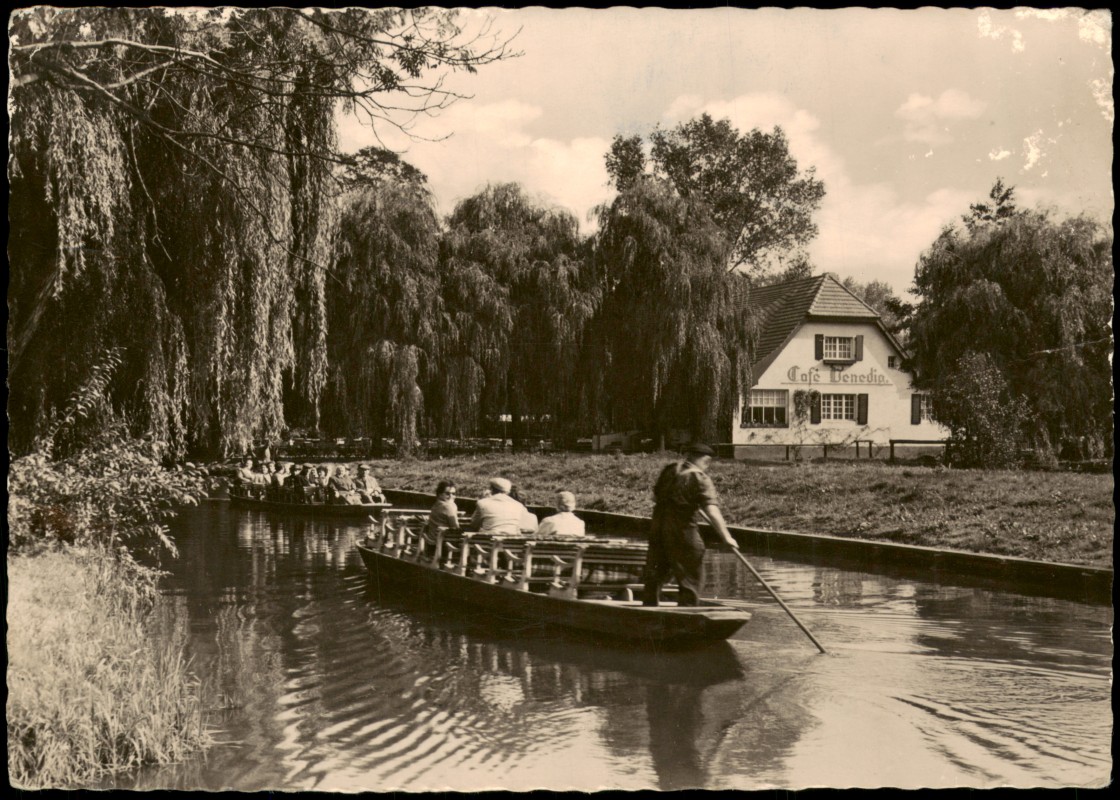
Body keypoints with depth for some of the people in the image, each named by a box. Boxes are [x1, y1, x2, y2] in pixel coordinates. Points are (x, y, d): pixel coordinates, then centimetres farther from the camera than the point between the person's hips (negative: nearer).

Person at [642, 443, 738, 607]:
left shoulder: (669, 470, 10)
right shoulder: (700, 478, -9)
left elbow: (656, 496, 22)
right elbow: (711, 509, -20)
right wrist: (726, 536, -22)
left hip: (658, 527, 6)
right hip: (683, 531, -6)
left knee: (654, 575, 16)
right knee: (690, 577, 3)